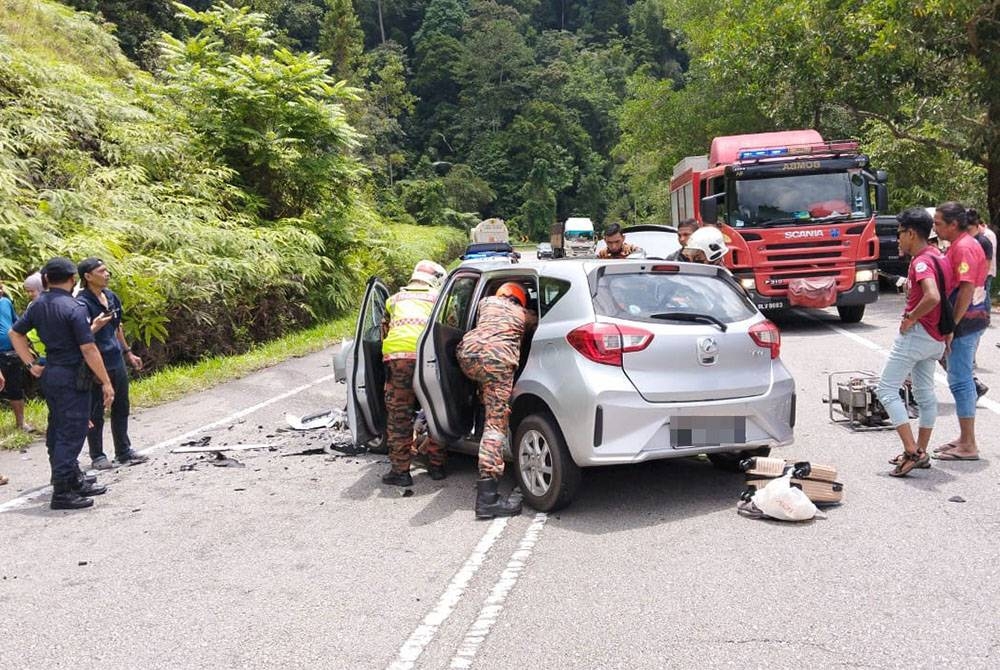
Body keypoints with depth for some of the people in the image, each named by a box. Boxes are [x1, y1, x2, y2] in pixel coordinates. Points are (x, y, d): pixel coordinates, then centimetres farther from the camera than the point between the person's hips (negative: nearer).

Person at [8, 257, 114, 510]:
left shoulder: (37, 305, 6)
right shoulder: (73, 308, -17)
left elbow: (15, 333, 15)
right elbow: (88, 349, -19)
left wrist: (31, 363, 14)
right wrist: (106, 382, -15)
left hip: (49, 375, 8)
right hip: (72, 377, -8)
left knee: (57, 432, 16)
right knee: (71, 434, -3)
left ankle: (75, 481, 29)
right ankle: (62, 493, 0)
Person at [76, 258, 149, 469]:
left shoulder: (112, 297, 8)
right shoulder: (82, 303, -14)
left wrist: (128, 353, 25)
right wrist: (95, 327, -39)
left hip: (117, 360, 7)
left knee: (121, 408, 14)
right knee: (95, 412, 3)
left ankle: (124, 451, 25)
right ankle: (97, 456, 14)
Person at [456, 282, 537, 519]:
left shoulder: (487, 301, 32)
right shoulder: (524, 314, 27)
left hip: (468, 352, 4)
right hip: (498, 359, -4)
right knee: (496, 424, -10)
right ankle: (487, 497, -21)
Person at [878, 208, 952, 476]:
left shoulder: (922, 261, -18)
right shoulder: (939, 256, 12)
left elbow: (932, 297, -33)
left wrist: (910, 318, -21)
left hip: (916, 333, -10)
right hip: (936, 338, 10)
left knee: (887, 389, -5)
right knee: (925, 392, 15)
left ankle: (912, 452, -10)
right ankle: (921, 452, 23)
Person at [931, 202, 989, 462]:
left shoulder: (964, 247, -17)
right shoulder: (960, 245, 16)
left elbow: (967, 289, -23)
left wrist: (951, 326, -22)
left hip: (965, 321, -11)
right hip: (974, 318, 11)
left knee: (960, 380, -6)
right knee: (963, 379, 16)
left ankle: (968, 446, -1)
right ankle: (965, 439, 25)